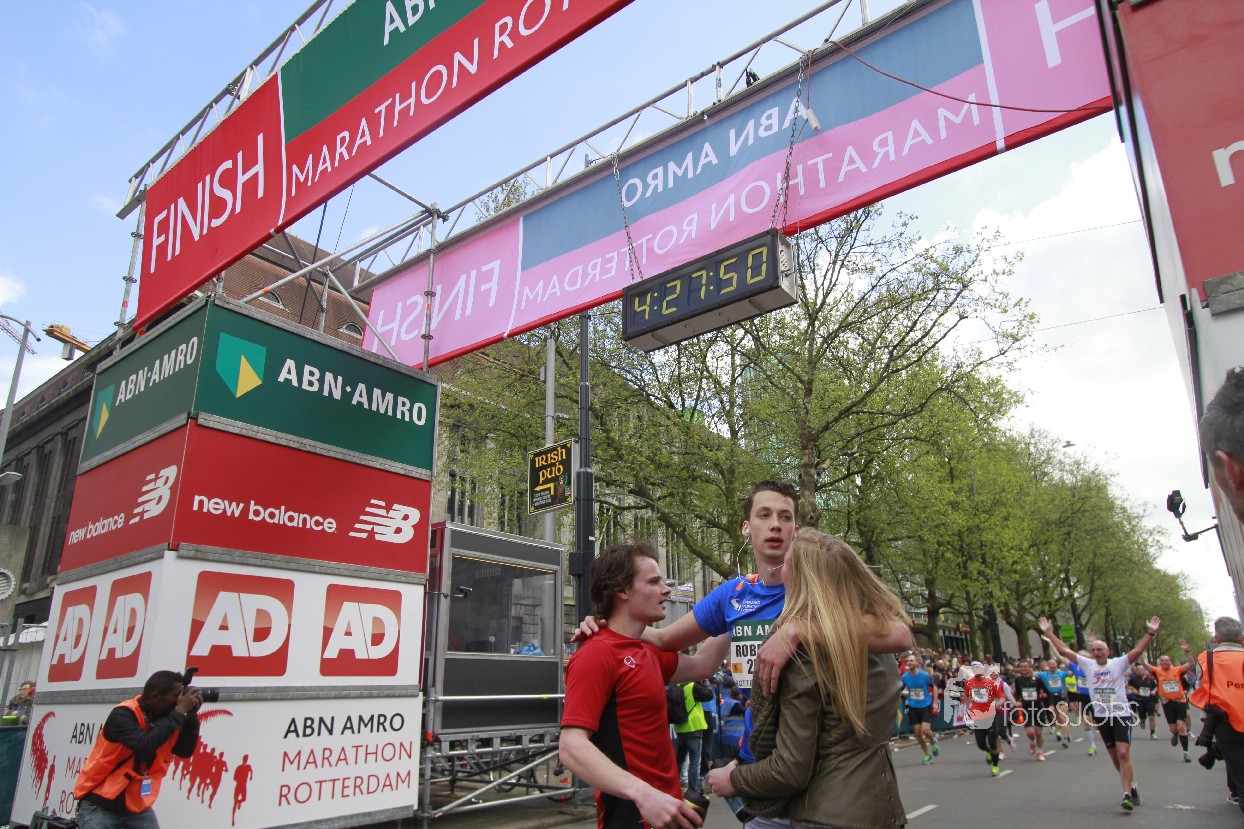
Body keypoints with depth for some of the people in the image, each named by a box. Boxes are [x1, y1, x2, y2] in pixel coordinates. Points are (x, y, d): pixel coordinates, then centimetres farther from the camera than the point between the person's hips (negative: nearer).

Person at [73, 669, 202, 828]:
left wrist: (191, 714, -15)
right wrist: (180, 712, -30)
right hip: (100, 804, -6)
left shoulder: (166, 716, -2)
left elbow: (185, 750, -2)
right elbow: (145, 745, -36)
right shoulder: (123, 715, -21)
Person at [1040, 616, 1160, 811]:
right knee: (1114, 757, 12)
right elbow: (1064, 650, 3)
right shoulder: (1088, 664, 3)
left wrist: (1150, 633, -28)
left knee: (1123, 754, -14)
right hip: (1101, 716, 4)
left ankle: (1127, 794, -9)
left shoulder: (1119, 663, -6)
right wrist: (1049, 633, 0)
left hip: (1121, 714, -4)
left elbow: (1138, 650, -17)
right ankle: (1131, 785, 32)